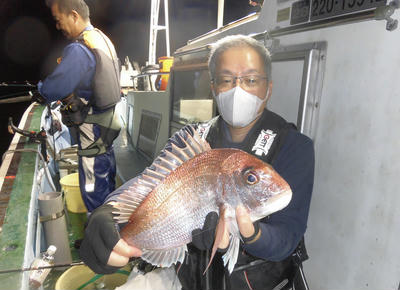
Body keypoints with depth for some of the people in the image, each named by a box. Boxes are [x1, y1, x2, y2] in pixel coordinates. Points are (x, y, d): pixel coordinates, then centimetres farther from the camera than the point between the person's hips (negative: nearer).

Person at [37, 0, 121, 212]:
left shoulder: (78, 50, -22)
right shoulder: (102, 39, 9)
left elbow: (52, 90, -22)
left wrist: (40, 87, 1)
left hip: (92, 130, -10)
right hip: (108, 122, 10)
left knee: (93, 189, 4)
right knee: (107, 176, 24)